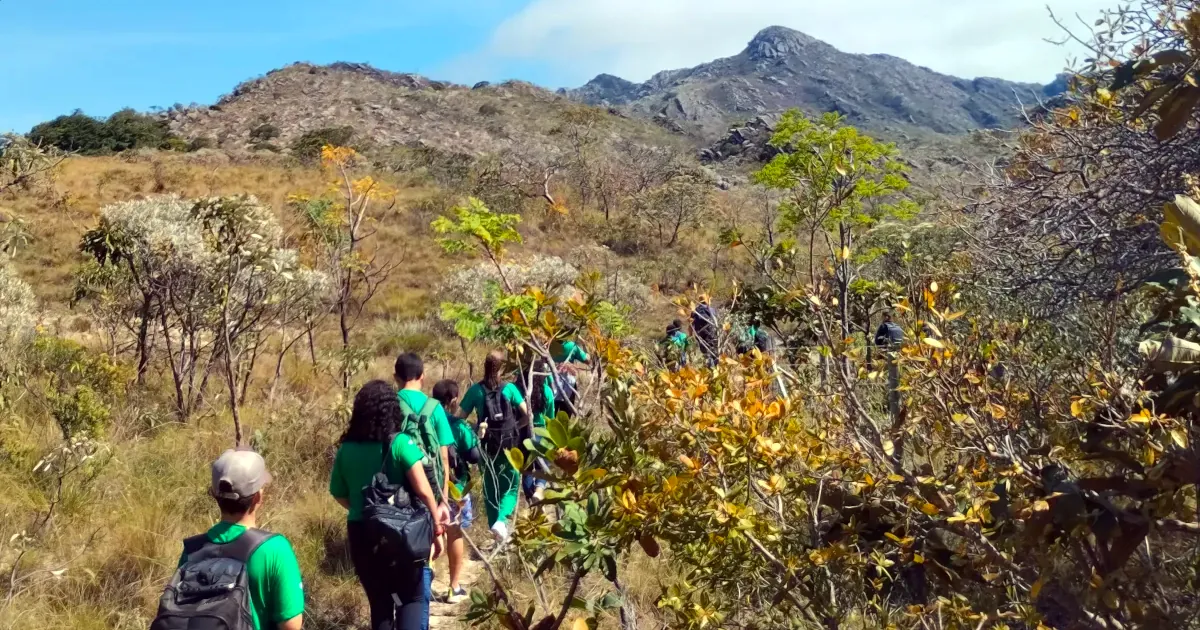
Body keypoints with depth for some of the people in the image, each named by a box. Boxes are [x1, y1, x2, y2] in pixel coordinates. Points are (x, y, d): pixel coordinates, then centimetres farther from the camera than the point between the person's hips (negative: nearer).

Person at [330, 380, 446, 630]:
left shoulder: (347, 449, -1)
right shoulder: (400, 443, -14)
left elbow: (338, 494, 10)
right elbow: (423, 490, -21)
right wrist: (436, 527, -10)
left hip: (361, 535, 4)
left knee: (379, 603, 18)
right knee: (414, 598, 10)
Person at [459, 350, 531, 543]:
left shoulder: (476, 390, -4)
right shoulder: (509, 388, -6)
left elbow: (461, 417, -2)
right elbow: (527, 415, -7)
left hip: (487, 446, 1)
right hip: (509, 444, -1)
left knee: (490, 488, 16)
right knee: (512, 485, 10)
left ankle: (495, 524, 20)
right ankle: (501, 520, -14)